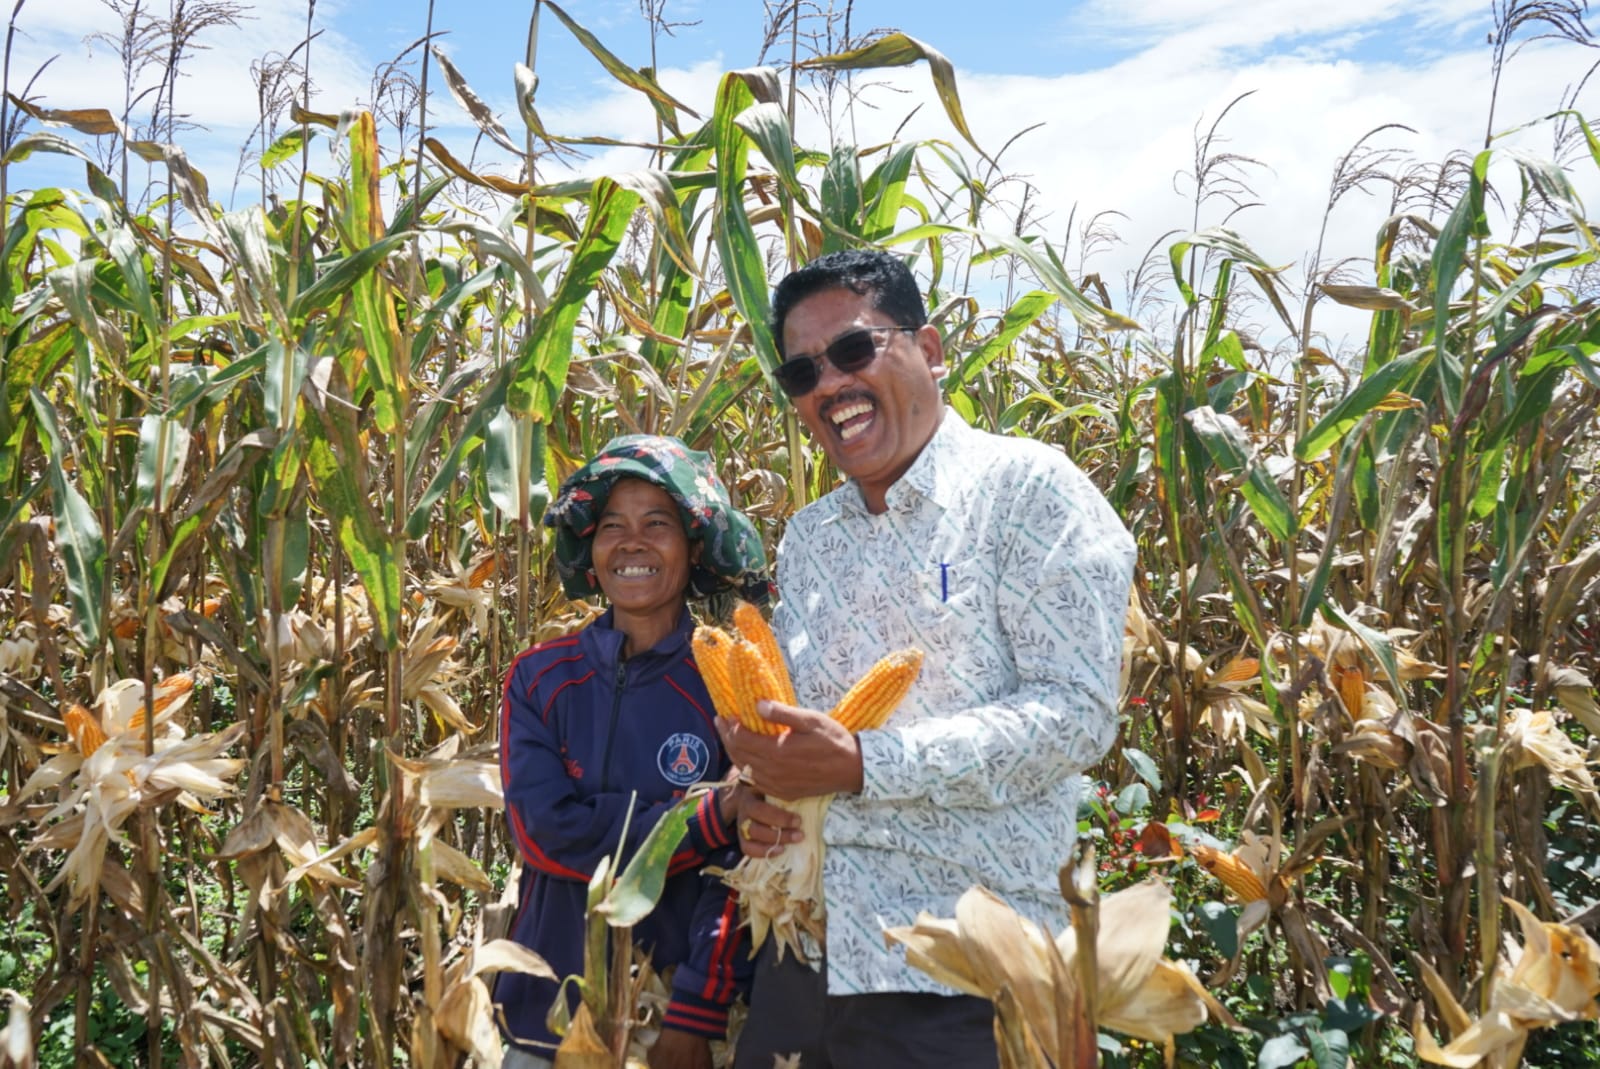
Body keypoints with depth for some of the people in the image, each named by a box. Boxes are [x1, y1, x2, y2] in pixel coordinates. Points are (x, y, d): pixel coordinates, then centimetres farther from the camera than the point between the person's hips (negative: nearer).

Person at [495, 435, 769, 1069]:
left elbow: (740, 869, -9)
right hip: (549, 1017, 2)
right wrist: (713, 815, -17)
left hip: (683, 1018, -1)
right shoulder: (539, 679, -1)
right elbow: (546, 833, -12)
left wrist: (696, 1016, -17)